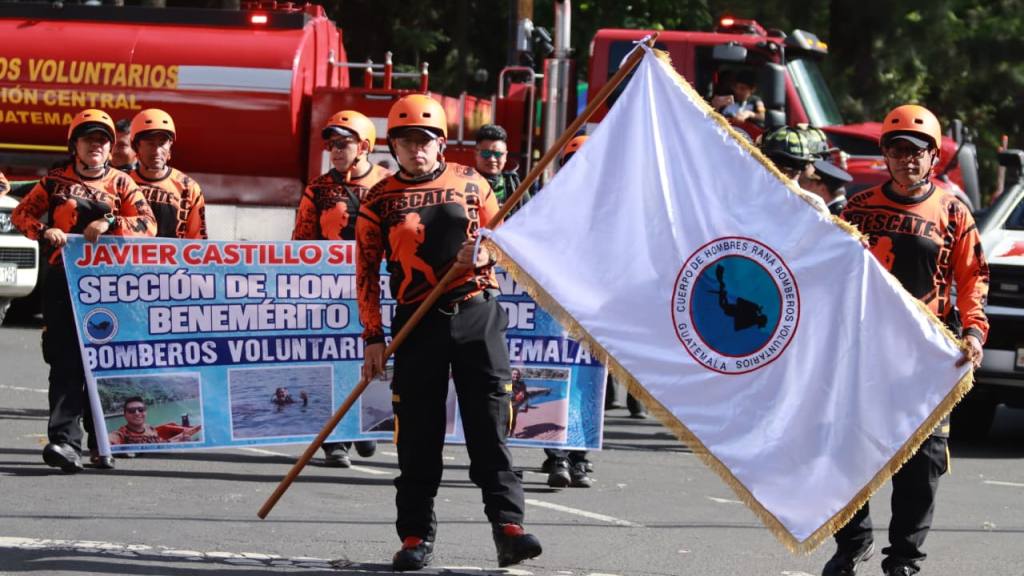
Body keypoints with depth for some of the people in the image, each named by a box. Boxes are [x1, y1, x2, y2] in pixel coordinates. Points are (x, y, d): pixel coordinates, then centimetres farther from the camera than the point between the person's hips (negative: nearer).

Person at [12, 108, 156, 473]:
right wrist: (44, 232, -10)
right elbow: (21, 214, 9)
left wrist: (110, 223, -15)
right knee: (66, 360, -12)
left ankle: (100, 442, 14)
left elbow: (147, 224, 1)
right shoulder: (56, 182, 11)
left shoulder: (121, 183, 11)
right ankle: (65, 440, -20)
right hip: (64, 278, -1)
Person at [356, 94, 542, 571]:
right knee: (418, 433, 1)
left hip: (477, 315, 1)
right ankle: (416, 534, 8)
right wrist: (373, 339, -1)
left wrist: (483, 253, -9)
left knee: (490, 423, -4)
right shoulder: (380, 200, 4)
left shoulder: (469, 183, 7)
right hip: (418, 320, -1)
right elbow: (367, 273, 4)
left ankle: (507, 524, -7)